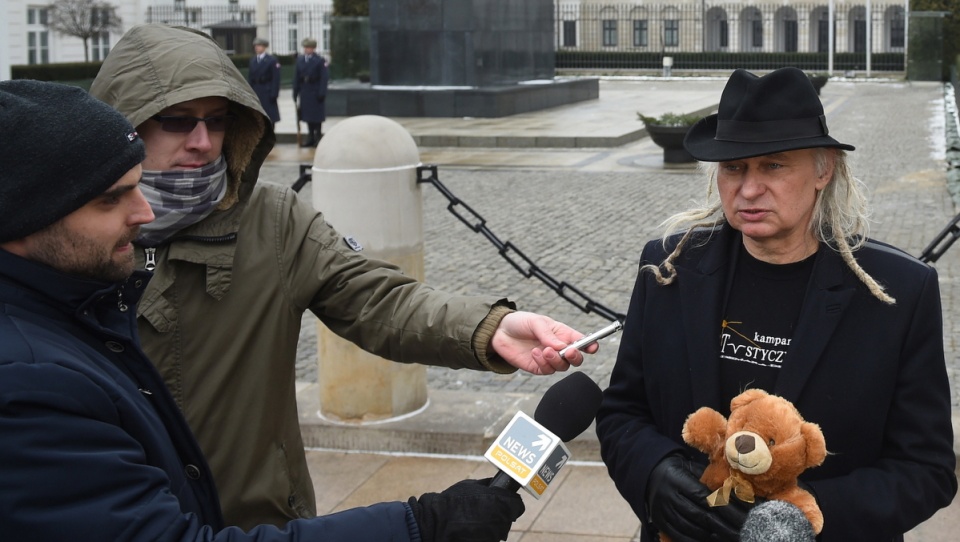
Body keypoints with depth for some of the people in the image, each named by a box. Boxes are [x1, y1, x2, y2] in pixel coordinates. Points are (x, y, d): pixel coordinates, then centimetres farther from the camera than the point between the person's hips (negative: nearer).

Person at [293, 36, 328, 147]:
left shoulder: (320, 61, -6)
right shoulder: (300, 59, 8)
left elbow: (324, 78, -9)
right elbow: (296, 77, 9)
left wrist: (321, 93, -15)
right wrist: (296, 92, 5)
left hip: (315, 91, -5)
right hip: (304, 91, 5)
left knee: (317, 116, 0)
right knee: (307, 116, 8)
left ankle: (318, 137, 7)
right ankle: (310, 138, 16)